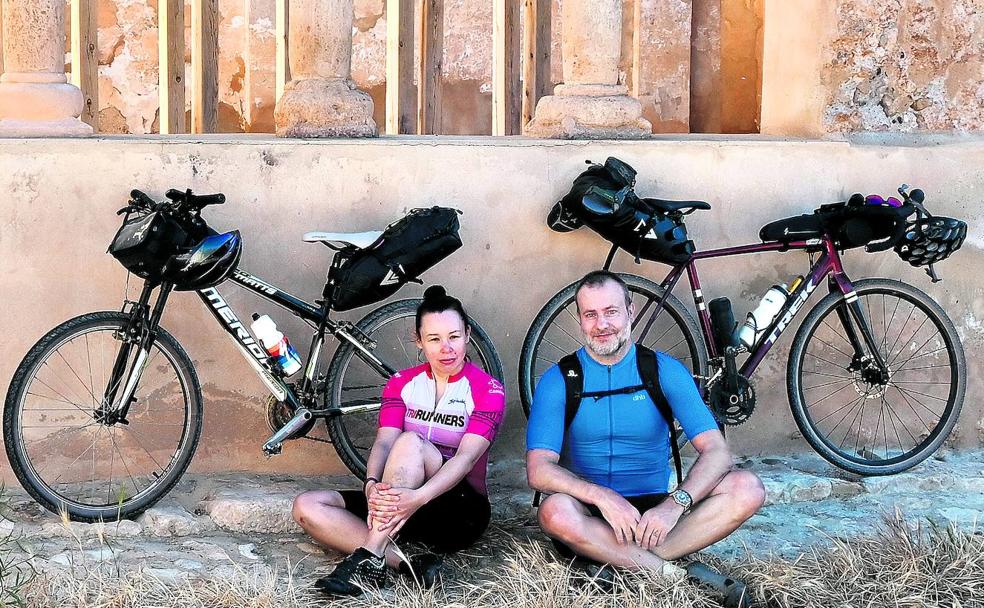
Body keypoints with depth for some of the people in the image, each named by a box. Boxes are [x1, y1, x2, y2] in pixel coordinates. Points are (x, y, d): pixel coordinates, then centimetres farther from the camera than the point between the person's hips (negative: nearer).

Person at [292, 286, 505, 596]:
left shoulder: (488, 390, -6)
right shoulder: (401, 383, 7)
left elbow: (466, 457, -21)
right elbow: (383, 443, -9)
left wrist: (420, 496, -41)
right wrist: (372, 485, -33)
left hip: (461, 513, -5)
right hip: (400, 502, 5)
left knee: (410, 442, -32)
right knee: (307, 506, -17)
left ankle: (368, 560, -39)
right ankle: (409, 566, -32)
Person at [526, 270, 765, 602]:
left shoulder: (665, 371, 1)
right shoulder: (558, 381, -2)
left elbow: (716, 452, -9)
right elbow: (538, 469, -13)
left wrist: (675, 504, -28)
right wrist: (602, 497, -30)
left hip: (655, 510, 2)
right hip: (592, 514, -2)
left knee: (747, 488, -21)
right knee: (555, 511, -36)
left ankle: (619, 566, -28)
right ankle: (671, 572, -28)